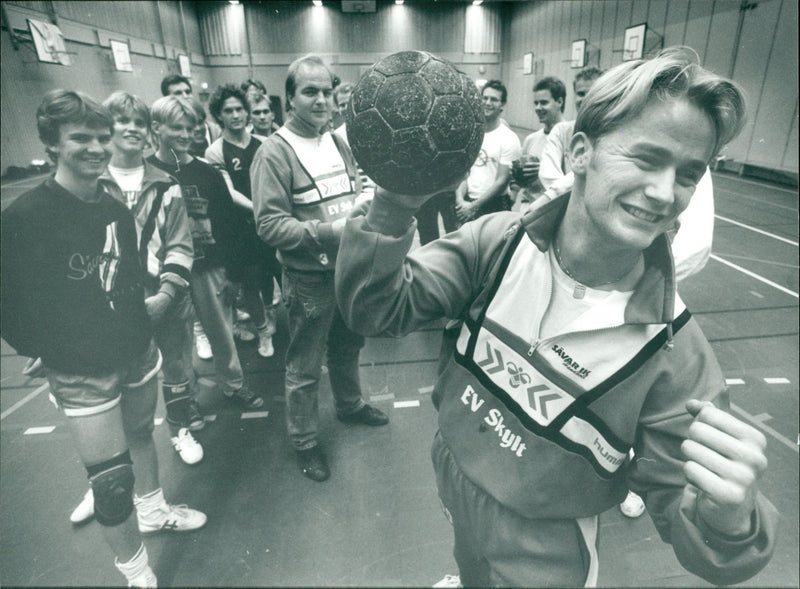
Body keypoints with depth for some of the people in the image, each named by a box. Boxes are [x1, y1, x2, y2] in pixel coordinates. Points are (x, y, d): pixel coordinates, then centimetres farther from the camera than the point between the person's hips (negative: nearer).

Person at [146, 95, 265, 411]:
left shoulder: (208, 174, 2)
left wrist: (229, 269, 1)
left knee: (222, 332, 10)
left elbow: (228, 224, 3)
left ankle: (234, 385, 28)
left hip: (207, 269, 1)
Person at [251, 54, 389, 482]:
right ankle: (304, 441, 30)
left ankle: (349, 405, 50)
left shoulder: (339, 144, 5)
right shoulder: (274, 152, -15)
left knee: (348, 347, 25)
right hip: (309, 279, -6)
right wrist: (328, 231, -28)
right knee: (305, 368, 9)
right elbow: (269, 224, -20)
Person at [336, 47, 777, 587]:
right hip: (451, 483, 3)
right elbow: (376, 310, -21)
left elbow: (683, 513, -14)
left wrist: (728, 517, -38)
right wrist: (395, 207, -38)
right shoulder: (497, 242, -20)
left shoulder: (673, 349, -23)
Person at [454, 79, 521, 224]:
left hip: (494, 206, -4)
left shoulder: (509, 139, -6)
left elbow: (502, 181, -11)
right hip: (466, 203, 4)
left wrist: (474, 206, -14)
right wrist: (460, 199, -10)